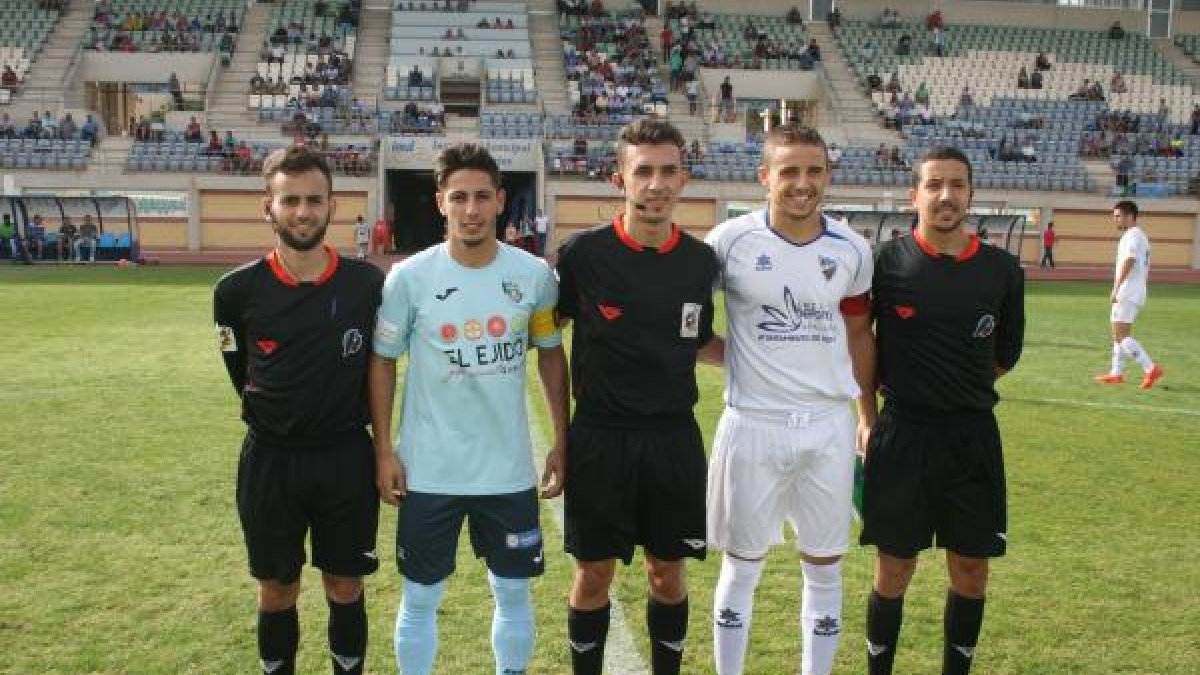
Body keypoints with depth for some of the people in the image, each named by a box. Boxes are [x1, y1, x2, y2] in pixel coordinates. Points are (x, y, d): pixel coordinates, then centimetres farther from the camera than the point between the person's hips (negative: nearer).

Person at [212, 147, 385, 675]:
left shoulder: (369, 284, -8)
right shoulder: (238, 290, -7)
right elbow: (241, 372, 8)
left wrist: (345, 416, 9)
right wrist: (274, 418, 11)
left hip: (347, 457, 0)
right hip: (270, 459, 0)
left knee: (345, 588, 12)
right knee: (277, 592, 13)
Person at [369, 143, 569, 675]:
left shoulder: (534, 274, -5)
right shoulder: (409, 277, -10)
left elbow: (551, 354, 7)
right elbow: (382, 360, 0)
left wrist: (562, 441, 6)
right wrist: (384, 451, -3)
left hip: (509, 470, 2)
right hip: (428, 472, -1)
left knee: (514, 594, 15)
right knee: (420, 599, 12)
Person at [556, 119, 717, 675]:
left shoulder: (701, 261, 1)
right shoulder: (583, 252, -9)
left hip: (675, 440, 3)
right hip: (599, 440, -2)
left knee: (668, 573, 13)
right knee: (594, 574, 9)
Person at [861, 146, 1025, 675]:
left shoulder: (1002, 270, 1)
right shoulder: (885, 262, -7)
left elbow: (1006, 354, 15)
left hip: (974, 436, 3)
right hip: (902, 436, -2)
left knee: (971, 574, 11)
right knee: (892, 575, 6)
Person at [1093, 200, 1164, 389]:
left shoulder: (1133, 235, -12)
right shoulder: (1141, 236, 19)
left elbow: (1128, 262, -25)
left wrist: (1115, 289, -27)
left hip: (1127, 293, -11)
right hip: (1136, 292, 11)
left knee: (1121, 336, -12)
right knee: (1120, 334, 14)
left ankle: (1151, 368, -17)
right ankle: (1116, 373, 18)